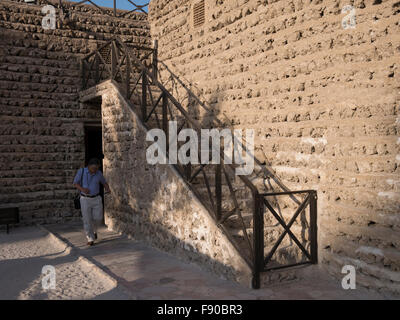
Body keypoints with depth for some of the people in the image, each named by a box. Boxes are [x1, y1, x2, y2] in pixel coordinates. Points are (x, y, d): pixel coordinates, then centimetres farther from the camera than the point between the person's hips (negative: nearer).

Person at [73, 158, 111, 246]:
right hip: (85, 199, -2)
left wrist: (107, 189, -14)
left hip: (96, 199, 2)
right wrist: (82, 189, -23)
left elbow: (105, 183, 9)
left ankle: (94, 230, 28)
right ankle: (90, 239, 4)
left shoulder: (99, 173, -4)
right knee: (87, 220, -6)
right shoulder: (81, 171, -9)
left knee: (98, 218, -4)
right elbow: (75, 183, -3)